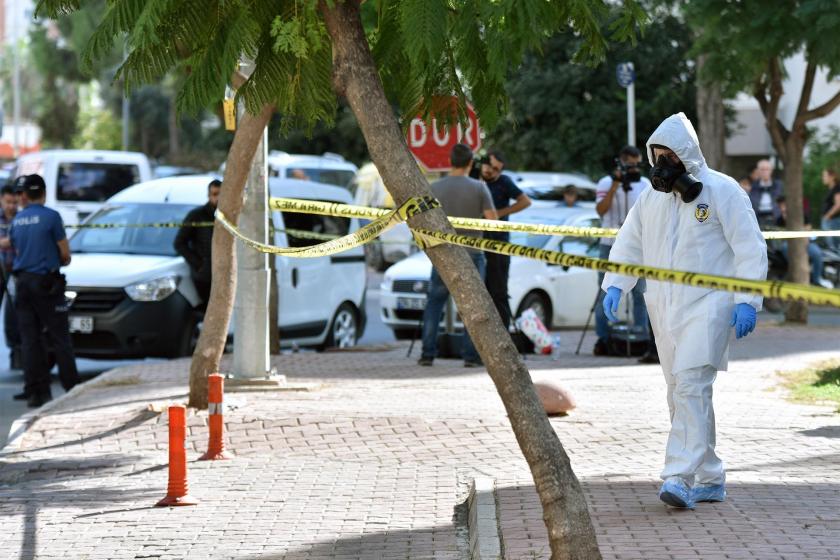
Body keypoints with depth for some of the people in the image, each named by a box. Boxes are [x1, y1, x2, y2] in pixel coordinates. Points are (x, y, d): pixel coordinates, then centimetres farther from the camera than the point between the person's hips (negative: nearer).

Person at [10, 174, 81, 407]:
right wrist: (62, 261, 14)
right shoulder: (51, 216, -9)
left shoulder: (16, 220, 8)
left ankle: (35, 392, 3)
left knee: (30, 340, 5)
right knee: (60, 338, -1)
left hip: (22, 281, 5)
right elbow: (65, 254, -6)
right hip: (46, 282, -5)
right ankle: (73, 388, -1)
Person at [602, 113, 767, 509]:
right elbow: (629, 244, 20)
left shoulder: (722, 191, -4)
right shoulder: (652, 198, 14)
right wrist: (615, 284, 3)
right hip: (665, 309, 7)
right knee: (680, 393, 9)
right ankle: (709, 480, 19)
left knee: (691, 385, -20)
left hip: (708, 304, -7)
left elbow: (750, 247, -6)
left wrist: (747, 301, -15)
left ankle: (680, 477, -28)